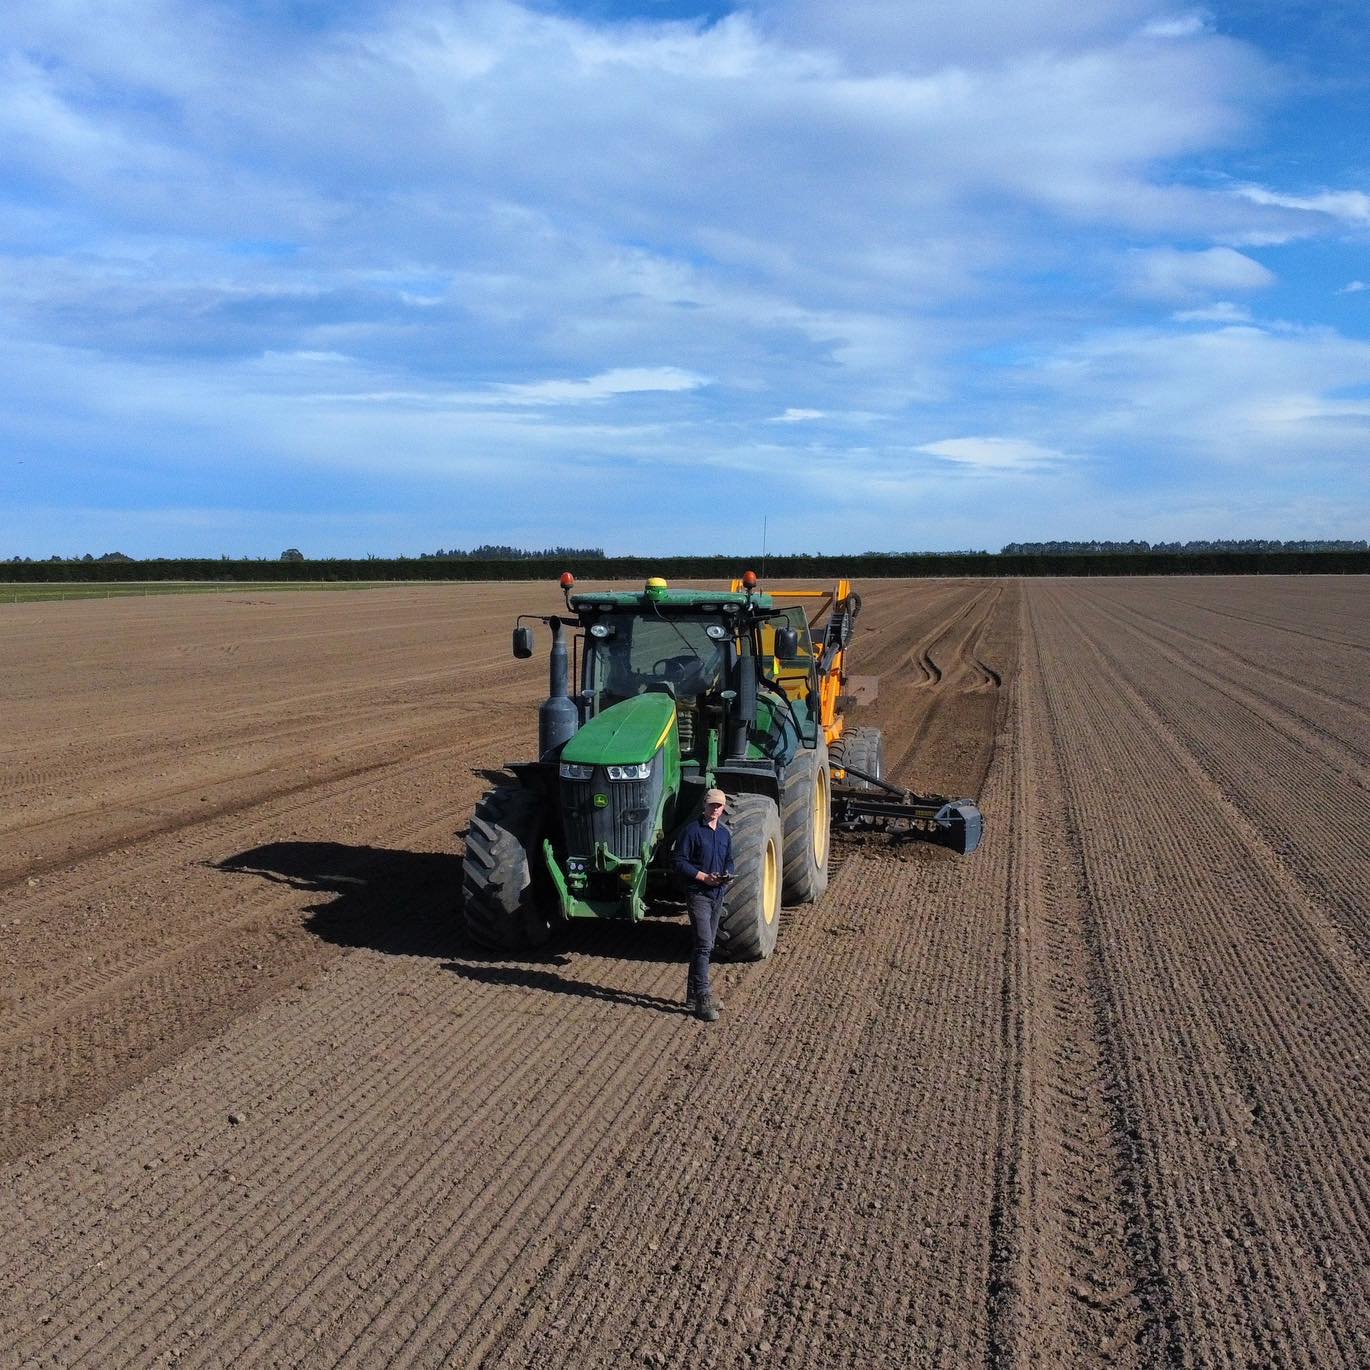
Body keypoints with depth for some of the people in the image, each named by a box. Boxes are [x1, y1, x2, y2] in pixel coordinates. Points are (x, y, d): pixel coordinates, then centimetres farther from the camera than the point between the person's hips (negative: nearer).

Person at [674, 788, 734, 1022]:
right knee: (704, 945, -15)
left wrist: (727, 875, -1)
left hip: (718, 895, 7)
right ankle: (703, 999, -14)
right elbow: (680, 862, -10)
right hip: (698, 894, -7)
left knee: (706, 946, 12)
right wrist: (703, 876, -18)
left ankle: (693, 995, 21)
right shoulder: (692, 831, -8)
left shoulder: (725, 834, 12)